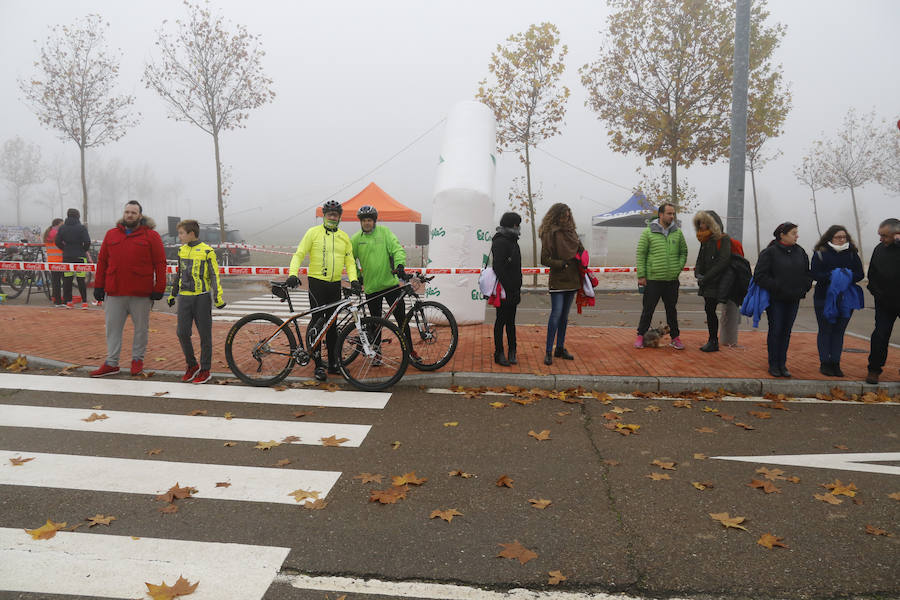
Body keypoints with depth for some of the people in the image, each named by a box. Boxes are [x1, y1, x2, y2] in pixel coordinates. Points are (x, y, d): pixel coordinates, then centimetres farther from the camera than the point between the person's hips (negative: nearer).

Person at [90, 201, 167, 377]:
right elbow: (102, 261, 13)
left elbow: (160, 263, -3)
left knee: (141, 328, 7)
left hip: (141, 292, -3)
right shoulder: (111, 234, 12)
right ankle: (111, 363, 15)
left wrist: (159, 289, -9)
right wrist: (98, 286, 8)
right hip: (114, 291, 3)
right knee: (112, 328, 7)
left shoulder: (151, 236, 1)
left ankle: (137, 359, 22)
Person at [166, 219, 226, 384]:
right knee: (182, 333, 1)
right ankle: (192, 365, 19)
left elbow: (214, 275, -7)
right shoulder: (182, 251, 11)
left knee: (204, 334, 2)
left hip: (202, 297, -5)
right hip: (184, 297, 5)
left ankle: (205, 370, 12)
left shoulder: (207, 251, -7)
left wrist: (218, 297, -13)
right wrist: (172, 294, 24)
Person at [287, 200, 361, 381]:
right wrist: (293, 274, -18)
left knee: (332, 324, 10)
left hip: (335, 285, 4)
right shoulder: (313, 232, 1)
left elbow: (349, 261, 9)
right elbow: (299, 255, -3)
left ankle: (333, 363, 18)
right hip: (317, 283, -4)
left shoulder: (344, 237, 11)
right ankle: (318, 366, 1)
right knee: (317, 322, -4)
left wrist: (353, 279, -8)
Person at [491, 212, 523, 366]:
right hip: (503, 290, -9)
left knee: (511, 321, 14)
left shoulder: (512, 240, 17)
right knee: (501, 321, -1)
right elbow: (499, 268, -21)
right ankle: (499, 354, 7)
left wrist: (518, 289, 16)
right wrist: (507, 289, -22)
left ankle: (512, 351, 22)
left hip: (512, 290, 9)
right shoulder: (500, 242, -14)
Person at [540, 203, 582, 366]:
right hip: (557, 281, -6)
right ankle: (549, 352, -3)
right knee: (556, 314, -9)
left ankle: (560, 348, 21)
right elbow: (545, 259, -9)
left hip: (572, 280, 6)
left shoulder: (571, 231, 12)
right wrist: (562, 264, -17)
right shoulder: (549, 233, -6)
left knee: (564, 316, 12)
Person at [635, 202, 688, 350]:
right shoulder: (648, 232, -3)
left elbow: (683, 252, 15)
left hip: (672, 279, 3)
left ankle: (675, 337, 21)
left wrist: (679, 267, 1)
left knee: (671, 309, 12)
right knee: (648, 309, 4)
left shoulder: (678, 232, 6)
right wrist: (641, 276, -8)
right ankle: (641, 335, 16)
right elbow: (640, 254, -3)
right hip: (652, 279, -3)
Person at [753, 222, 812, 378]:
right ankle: (773, 365, 9)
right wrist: (776, 288, -19)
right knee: (775, 331, 0)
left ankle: (782, 364, 17)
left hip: (793, 300, 5)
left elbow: (808, 274, 18)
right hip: (775, 299, -5)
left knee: (786, 332, 9)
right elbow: (760, 276, -14)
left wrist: (804, 288, 1)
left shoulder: (800, 252, 9)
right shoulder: (769, 252, -9)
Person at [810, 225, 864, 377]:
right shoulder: (820, 253, -2)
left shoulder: (852, 254, 8)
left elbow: (860, 274, 3)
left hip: (846, 298, 3)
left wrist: (849, 277, -18)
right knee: (825, 331, 2)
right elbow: (815, 274, -10)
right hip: (824, 298, -3)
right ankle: (824, 363, 9)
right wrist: (832, 276, -25)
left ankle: (835, 364, 13)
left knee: (839, 331, 6)